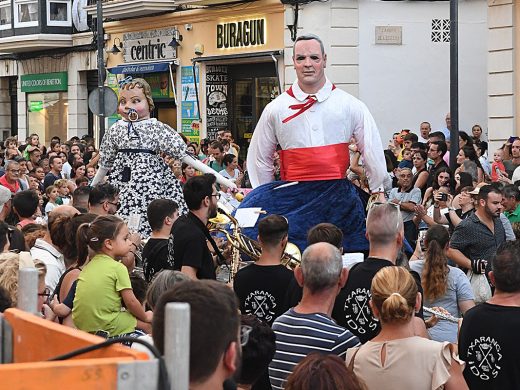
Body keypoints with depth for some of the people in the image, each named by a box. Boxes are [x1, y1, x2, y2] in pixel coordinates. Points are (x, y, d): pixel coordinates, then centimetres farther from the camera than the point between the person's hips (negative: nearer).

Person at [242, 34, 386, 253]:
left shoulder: (350, 106, 4)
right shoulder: (276, 109, 7)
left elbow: (372, 151, 11)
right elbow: (259, 158, 16)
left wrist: (378, 191, 14)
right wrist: (266, 199, 15)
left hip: (338, 198, 0)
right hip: (291, 197, 1)